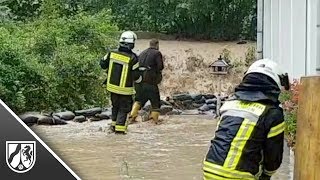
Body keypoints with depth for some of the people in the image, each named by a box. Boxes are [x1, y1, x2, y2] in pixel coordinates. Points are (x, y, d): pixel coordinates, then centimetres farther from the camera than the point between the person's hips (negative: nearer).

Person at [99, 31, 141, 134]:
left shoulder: (112, 53, -8)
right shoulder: (132, 58, -20)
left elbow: (103, 64, 5)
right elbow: (136, 76, -14)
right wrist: (139, 79, 8)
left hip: (112, 86, 4)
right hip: (125, 89, -4)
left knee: (115, 106, 24)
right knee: (124, 108, 11)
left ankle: (113, 125, 33)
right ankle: (119, 128, 9)